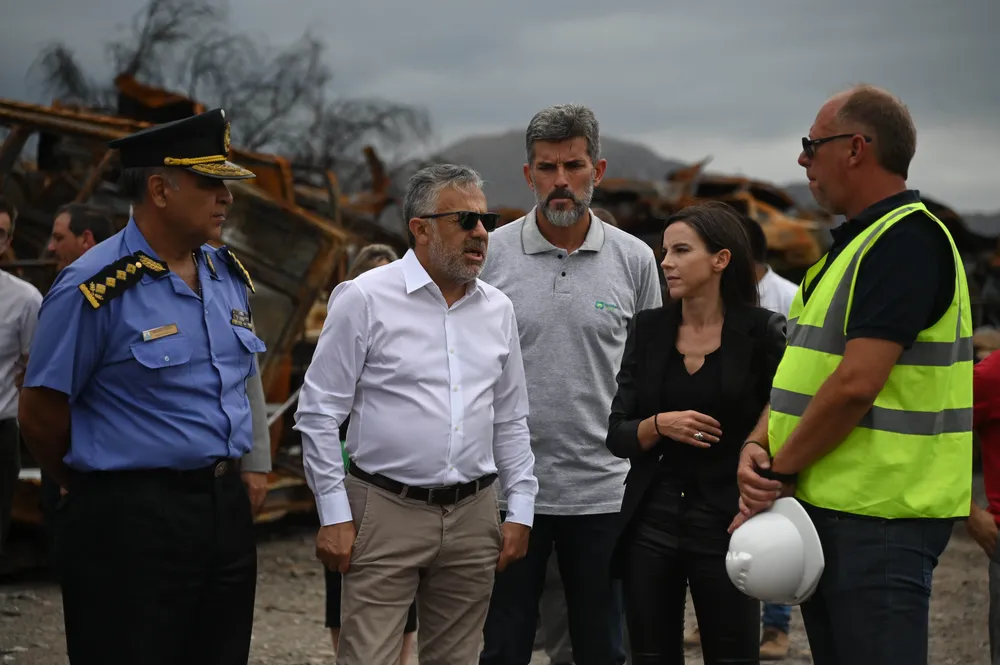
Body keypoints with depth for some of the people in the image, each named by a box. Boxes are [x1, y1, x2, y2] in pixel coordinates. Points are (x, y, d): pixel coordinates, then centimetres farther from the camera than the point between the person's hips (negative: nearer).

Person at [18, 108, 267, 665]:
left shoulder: (230, 274, 9)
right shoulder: (96, 287, -13)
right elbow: (41, 415, -8)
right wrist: (100, 491, 4)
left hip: (227, 510, 7)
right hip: (132, 523, -7)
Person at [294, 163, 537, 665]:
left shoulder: (497, 309, 9)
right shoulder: (365, 298, -6)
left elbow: (511, 420, 16)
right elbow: (318, 414, -5)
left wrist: (520, 510, 10)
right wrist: (334, 515, -8)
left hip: (472, 516, 5)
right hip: (385, 512, -5)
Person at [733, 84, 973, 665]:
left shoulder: (907, 239, -15)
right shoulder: (855, 244, 17)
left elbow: (855, 385, -23)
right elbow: (801, 372, 16)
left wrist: (781, 472, -13)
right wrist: (758, 447, -1)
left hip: (878, 521, -10)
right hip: (826, 508, 10)